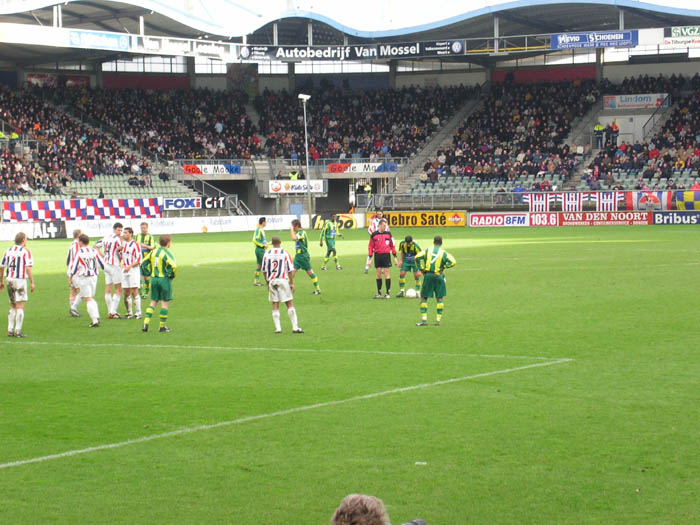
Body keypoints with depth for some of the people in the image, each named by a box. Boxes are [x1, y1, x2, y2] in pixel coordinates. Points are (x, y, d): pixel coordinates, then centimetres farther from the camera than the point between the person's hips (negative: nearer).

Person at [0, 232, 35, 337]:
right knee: (20, 307, -3)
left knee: (13, 307, 16)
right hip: (20, 280, -6)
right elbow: (28, 268, -15)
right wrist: (32, 283, -13)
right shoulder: (26, 252, -7)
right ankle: (18, 331, -7)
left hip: (9, 280, 6)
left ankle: (10, 330, 14)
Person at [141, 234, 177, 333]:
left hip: (154, 279, 6)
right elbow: (173, 266, -25)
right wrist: (172, 276, -7)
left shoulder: (153, 252, 7)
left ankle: (146, 323, 0)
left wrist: (149, 273, 14)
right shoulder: (166, 253, -13)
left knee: (153, 302, 13)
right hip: (164, 279, -6)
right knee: (164, 303, 4)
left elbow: (143, 263, 12)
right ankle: (162, 326, 6)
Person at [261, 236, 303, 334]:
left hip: (271, 281, 2)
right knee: (290, 304, 2)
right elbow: (290, 270, -4)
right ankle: (295, 327, 0)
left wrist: (267, 283, 18)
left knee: (275, 305, 7)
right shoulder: (285, 253, -3)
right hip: (283, 280, -2)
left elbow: (264, 271, 8)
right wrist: (292, 283, 2)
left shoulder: (266, 255, 4)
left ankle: (278, 328, 4)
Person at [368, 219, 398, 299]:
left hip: (386, 255, -1)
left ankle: (388, 293, -1)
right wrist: (370, 258, -1)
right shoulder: (374, 235, 2)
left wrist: (395, 257, 8)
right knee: (378, 274, 4)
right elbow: (370, 247, 5)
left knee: (386, 273, -4)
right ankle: (379, 293, 12)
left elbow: (392, 246, 10)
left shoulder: (388, 234, 5)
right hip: (377, 256, 1)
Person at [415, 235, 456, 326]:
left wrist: (422, 269, -1)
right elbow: (453, 262, -10)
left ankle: (424, 320, 1)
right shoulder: (443, 253, 2)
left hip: (428, 275, 0)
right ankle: (438, 320, 7)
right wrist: (443, 267, 2)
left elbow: (417, 257, -8)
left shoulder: (427, 250, 4)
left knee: (423, 298, 7)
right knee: (439, 299, 11)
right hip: (438, 276, 0)